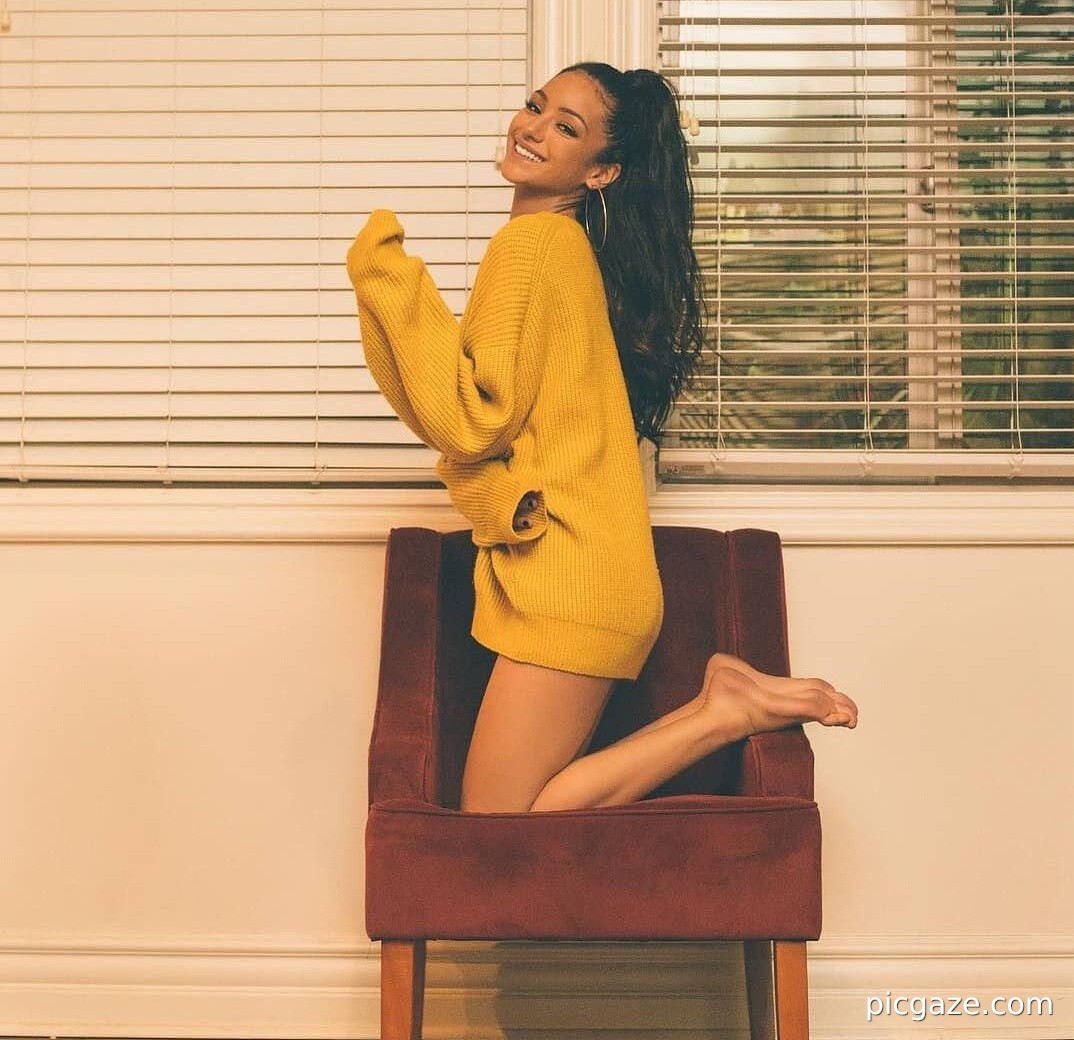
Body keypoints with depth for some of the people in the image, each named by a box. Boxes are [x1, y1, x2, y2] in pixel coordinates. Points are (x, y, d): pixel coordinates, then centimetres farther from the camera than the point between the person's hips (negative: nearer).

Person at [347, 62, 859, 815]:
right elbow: (458, 410, 15)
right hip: (589, 573, 9)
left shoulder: (534, 242, -11)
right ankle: (722, 704, 9)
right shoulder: (571, 245, 17)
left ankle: (719, 716, -3)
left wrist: (387, 281, -13)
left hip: (568, 578, -9)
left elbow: (472, 420, -15)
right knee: (523, 811, 13)